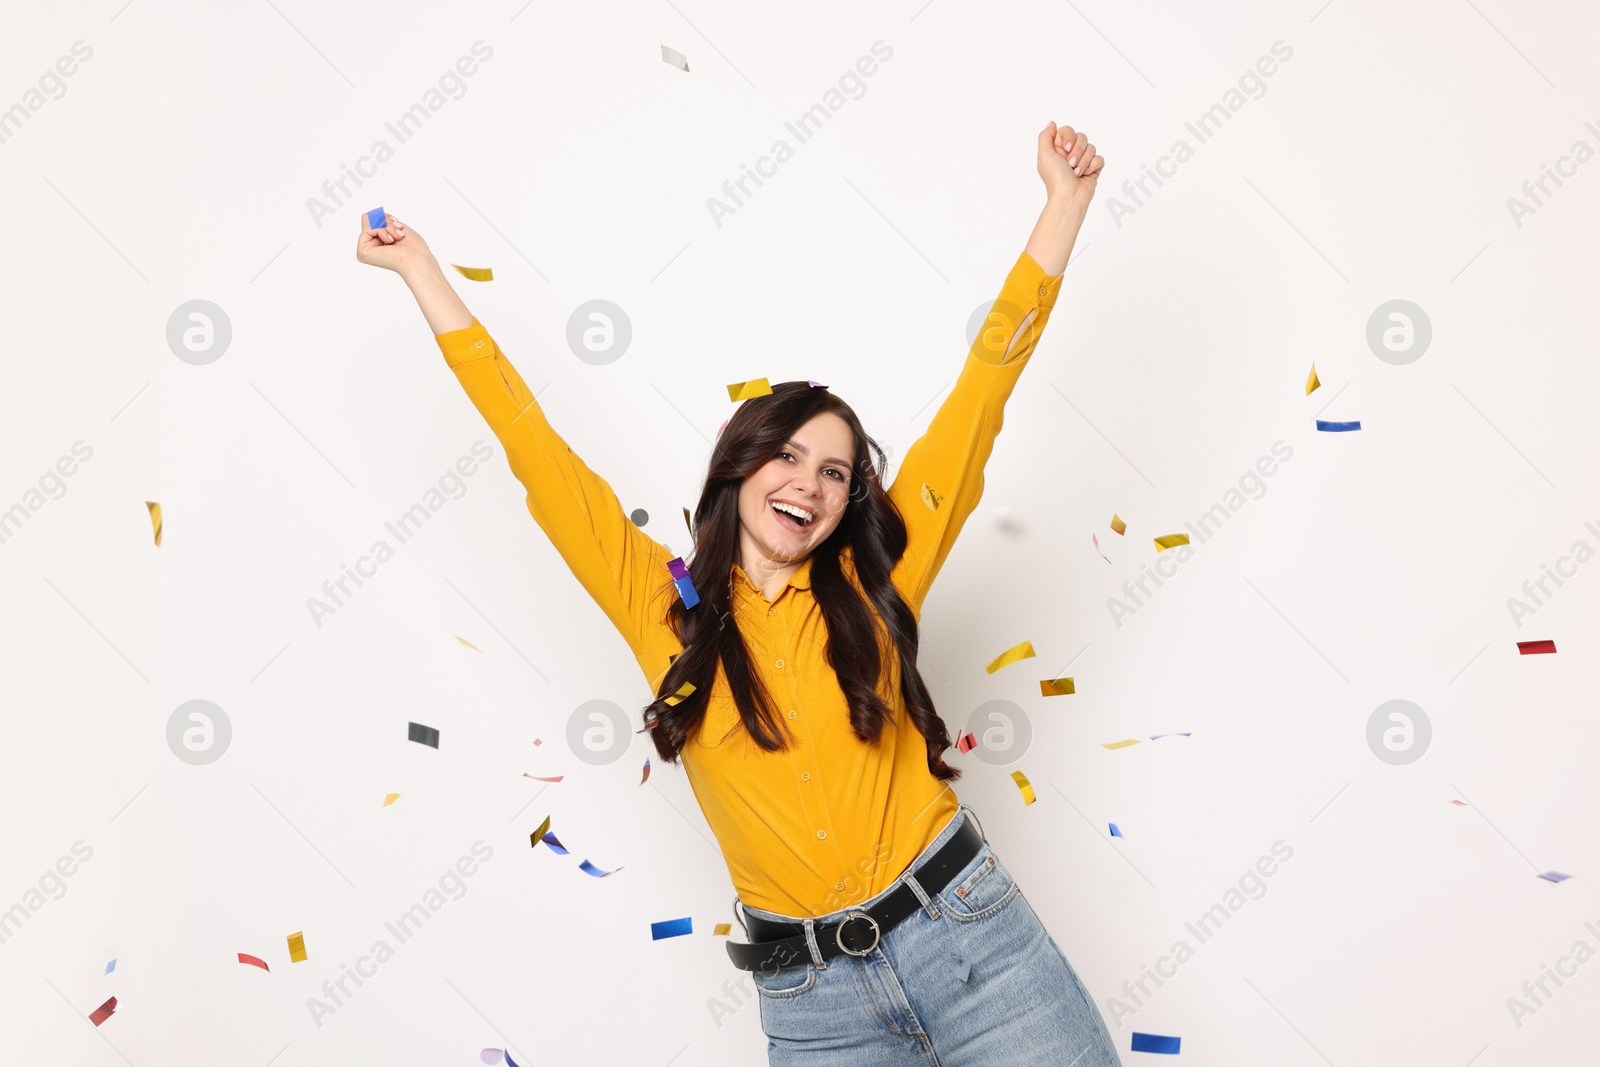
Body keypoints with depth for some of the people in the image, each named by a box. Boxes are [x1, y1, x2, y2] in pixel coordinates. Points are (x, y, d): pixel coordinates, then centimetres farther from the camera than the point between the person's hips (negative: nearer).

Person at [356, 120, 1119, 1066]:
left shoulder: (876, 583, 3)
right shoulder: (662, 604, 3)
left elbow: (985, 386, 3)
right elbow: (533, 445, 6)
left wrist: (1065, 202, 3)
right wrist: (423, 270, 12)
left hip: (972, 935, 0)